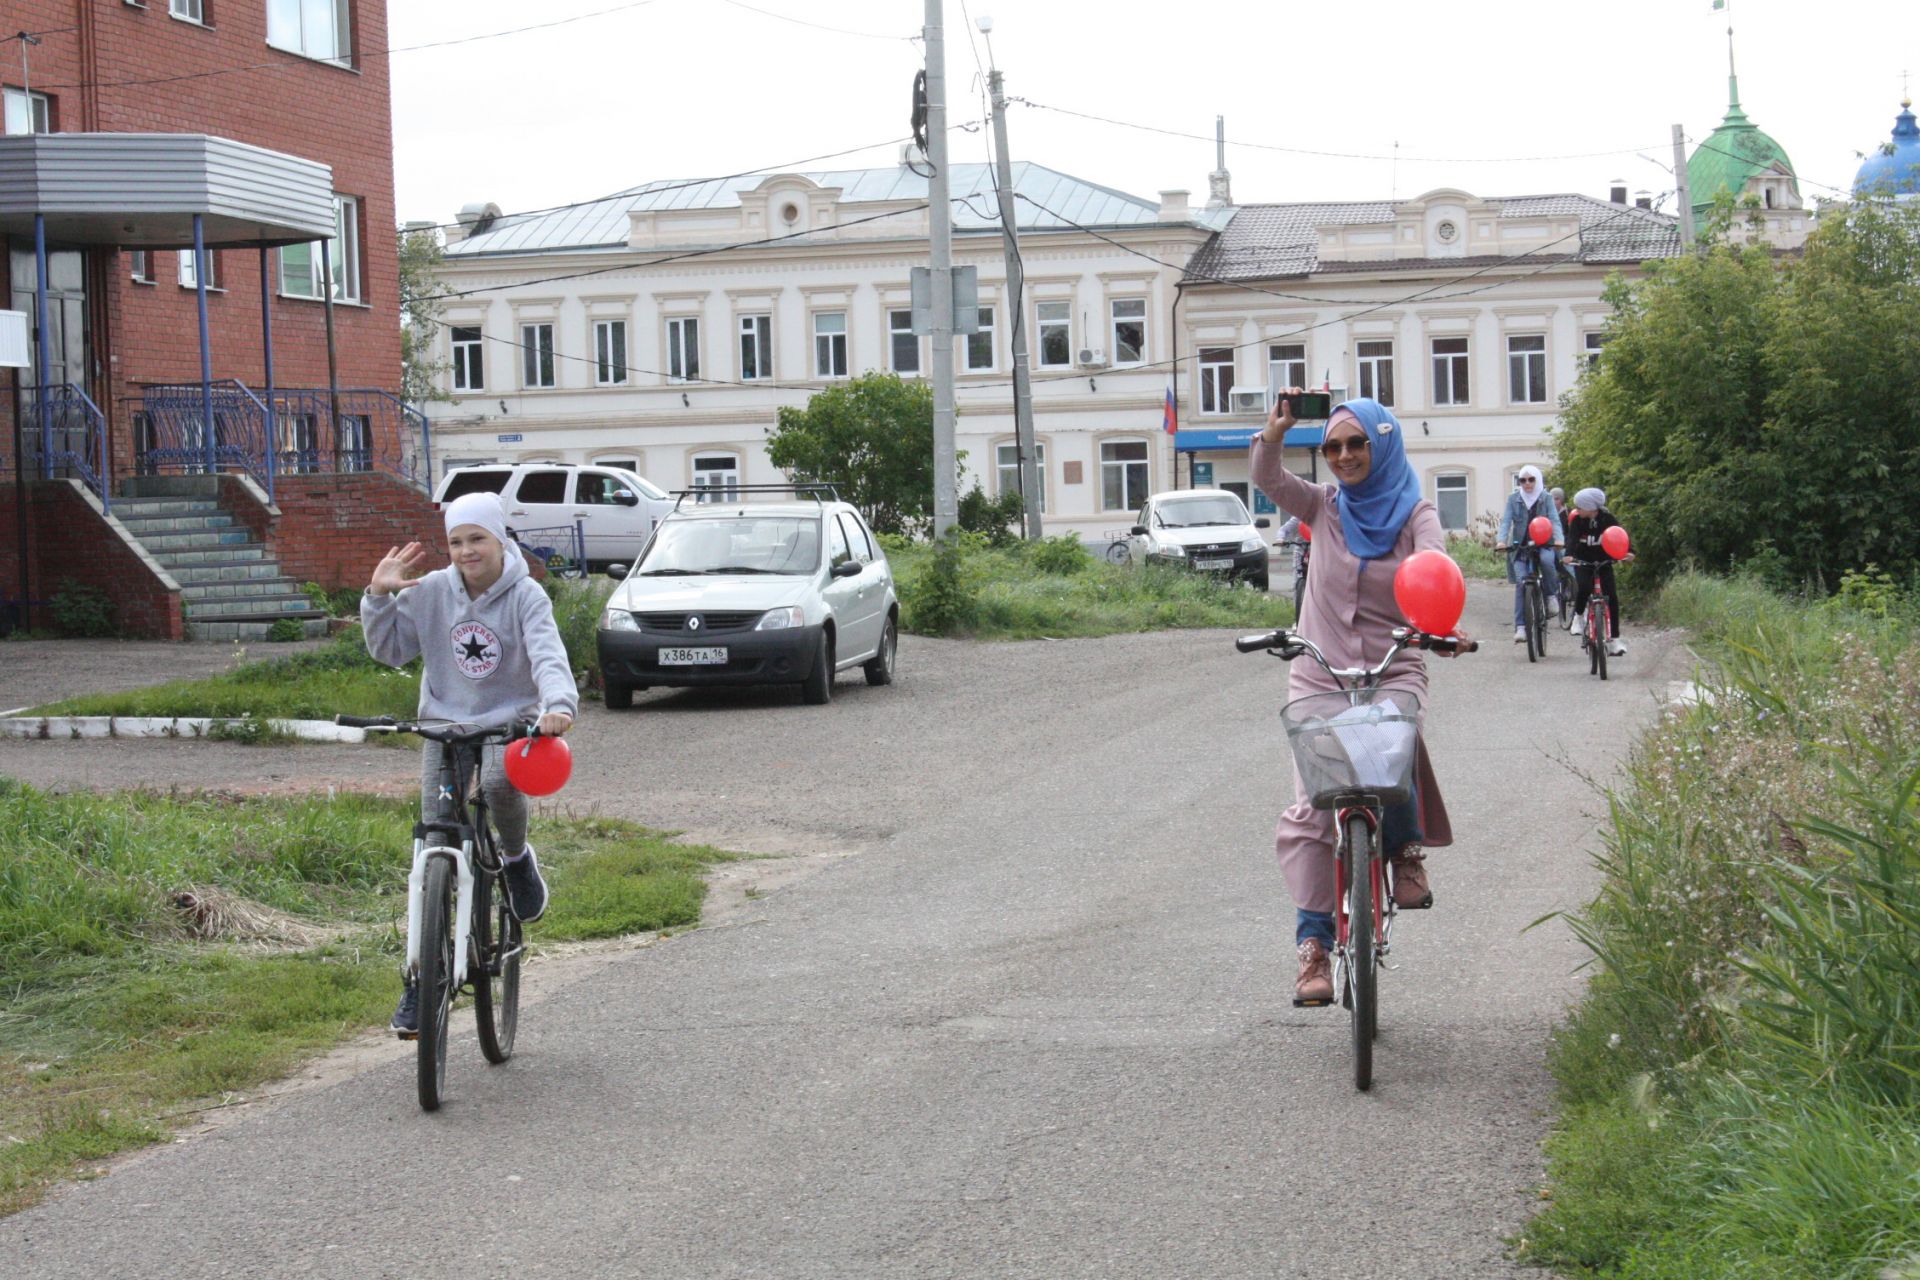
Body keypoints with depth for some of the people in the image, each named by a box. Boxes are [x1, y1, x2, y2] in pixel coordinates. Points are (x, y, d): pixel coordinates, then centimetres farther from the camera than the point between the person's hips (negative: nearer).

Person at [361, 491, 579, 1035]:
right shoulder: (431, 591, 0)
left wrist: (559, 705, -43)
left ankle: (517, 858, -4)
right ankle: (422, 977, 8)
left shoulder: (525, 596, -8)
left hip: (509, 722, -3)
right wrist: (380, 596, -7)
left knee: (500, 782, -38)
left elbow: (548, 656, -23)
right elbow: (388, 649, 7)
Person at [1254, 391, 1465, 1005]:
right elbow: (1268, 480, -7)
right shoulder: (1325, 507, 8)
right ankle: (1314, 944, -5)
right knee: (1308, 814, -8)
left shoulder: (1415, 513, 0)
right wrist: (1274, 434, -25)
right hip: (1319, 673, 2)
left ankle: (1407, 849, -1)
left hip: (1392, 671, -2)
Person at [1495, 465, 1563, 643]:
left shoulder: (1546, 498, 7)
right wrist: (1501, 540, -21)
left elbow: (1554, 519, -4)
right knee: (1521, 583, -13)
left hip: (1543, 544, -1)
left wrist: (1559, 538, -24)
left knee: (1546, 561, -35)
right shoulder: (1513, 498, 7)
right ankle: (1520, 626, -13)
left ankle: (1551, 595, -10)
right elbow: (1506, 521, -2)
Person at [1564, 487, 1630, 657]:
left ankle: (1614, 638, -6)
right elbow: (1572, 538, -28)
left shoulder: (1607, 518, -15)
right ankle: (1578, 616, 0)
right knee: (1583, 587, -29)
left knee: (1611, 597, -11)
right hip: (1583, 561, -1)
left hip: (1603, 561, 1)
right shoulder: (1577, 520, -16)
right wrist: (1569, 555, -48)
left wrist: (1627, 552, -40)